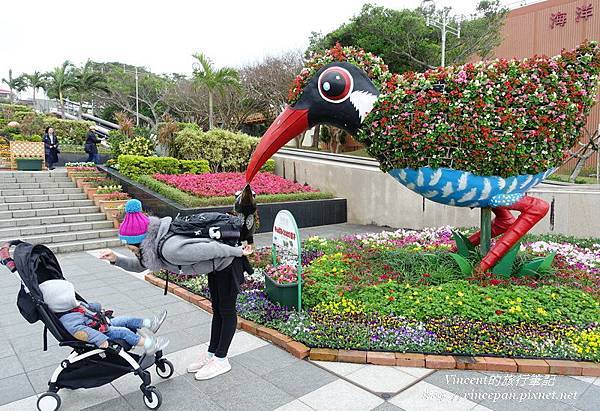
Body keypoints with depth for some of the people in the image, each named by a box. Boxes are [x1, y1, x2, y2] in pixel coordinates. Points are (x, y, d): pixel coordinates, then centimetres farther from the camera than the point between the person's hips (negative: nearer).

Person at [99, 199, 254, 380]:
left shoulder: (171, 249, -37)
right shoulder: (154, 244, -8)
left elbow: (211, 249, -33)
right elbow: (138, 265, 9)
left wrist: (239, 252, -21)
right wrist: (116, 259, -6)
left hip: (228, 262, -9)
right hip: (216, 266, 9)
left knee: (227, 311, 7)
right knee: (217, 310, 19)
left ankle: (221, 360, 20)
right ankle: (211, 354, 33)